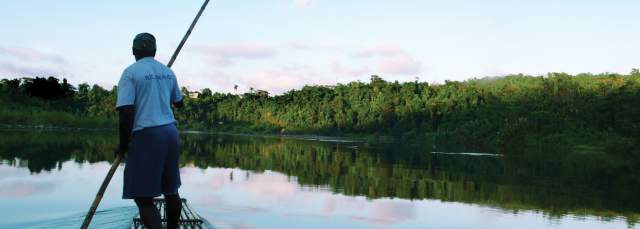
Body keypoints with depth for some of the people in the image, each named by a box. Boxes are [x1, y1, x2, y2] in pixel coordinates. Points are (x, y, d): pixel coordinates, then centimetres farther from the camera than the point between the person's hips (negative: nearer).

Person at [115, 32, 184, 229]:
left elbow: (126, 111, -15)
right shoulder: (168, 72, 13)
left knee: (143, 197, -6)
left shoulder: (130, 73, -5)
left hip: (146, 135, -6)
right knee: (171, 190, 17)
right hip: (170, 132, 7)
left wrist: (123, 145, -5)